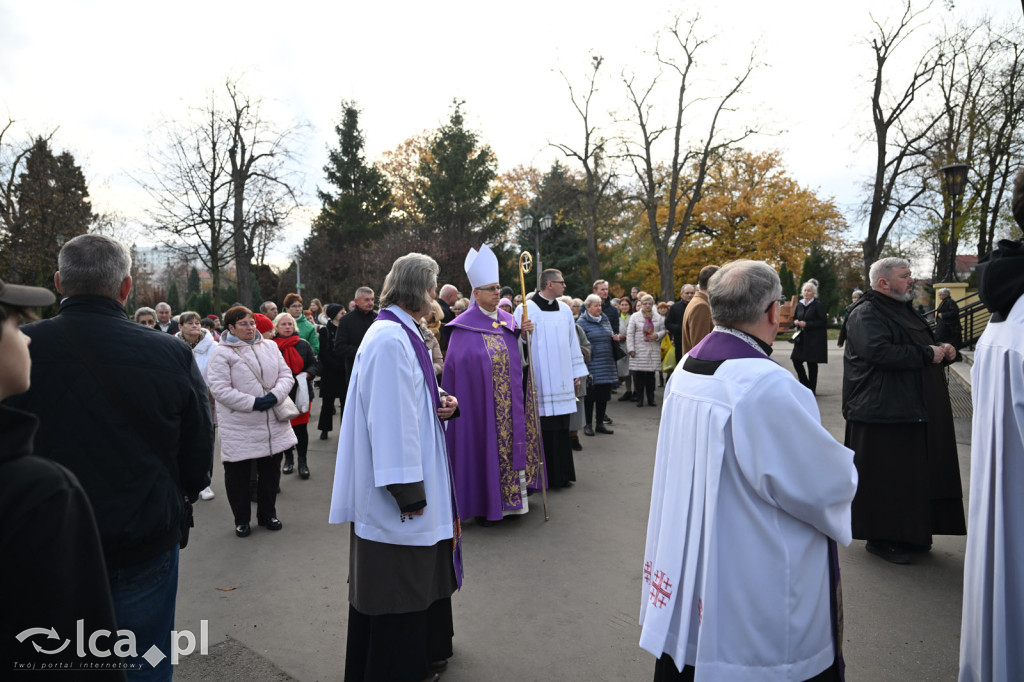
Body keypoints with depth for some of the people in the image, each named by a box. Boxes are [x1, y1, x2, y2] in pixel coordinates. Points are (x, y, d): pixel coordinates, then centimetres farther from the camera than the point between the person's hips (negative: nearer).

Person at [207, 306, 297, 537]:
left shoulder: (269, 346, 7)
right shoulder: (222, 353, -8)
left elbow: (285, 375, 4)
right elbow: (219, 389, -15)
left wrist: (274, 396, -14)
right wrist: (253, 403, -20)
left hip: (273, 424, 4)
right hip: (239, 427, -4)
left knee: (271, 471, 15)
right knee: (238, 474, 9)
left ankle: (268, 514, 32)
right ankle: (241, 519, 27)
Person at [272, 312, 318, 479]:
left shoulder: (303, 345, 2)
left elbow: (314, 365, 7)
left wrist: (306, 374, -12)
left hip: (301, 392, 0)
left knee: (301, 427, 2)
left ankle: (302, 461, 14)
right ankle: (288, 459, 29)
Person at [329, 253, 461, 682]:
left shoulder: (404, 333, 10)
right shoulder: (389, 339, -21)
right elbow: (389, 419, -25)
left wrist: (443, 404, 0)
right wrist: (409, 491, -22)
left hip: (418, 474, 10)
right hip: (395, 497, -10)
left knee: (419, 569, 22)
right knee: (396, 579, 6)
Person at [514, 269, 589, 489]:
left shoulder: (565, 310, 11)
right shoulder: (526, 310, -6)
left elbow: (572, 341, 16)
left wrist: (577, 372, 14)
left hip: (562, 381, 5)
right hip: (539, 381, -5)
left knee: (561, 428, 10)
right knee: (541, 428, -2)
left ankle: (561, 474, 22)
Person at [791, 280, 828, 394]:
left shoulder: (818, 305, -8)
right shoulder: (799, 305, 10)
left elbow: (823, 322, -12)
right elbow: (794, 318, 21)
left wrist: (807, 324, -18)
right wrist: (795, 322, -2)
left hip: (814, 339, -6)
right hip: (801, 338, 6)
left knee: (812, 364, -1)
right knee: (796, 360, 2)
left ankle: (812, 389, 11)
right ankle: (805, 385, 20)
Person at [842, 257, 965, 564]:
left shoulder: (903, 310, 18)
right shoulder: (866, 314, -13)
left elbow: (922, 347, 29)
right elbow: (880, 351, -28)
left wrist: (944, 350, 6)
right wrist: (927, 354, -18)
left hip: (915, 410, 10)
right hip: (884, 411, -10)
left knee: (914, 475, 15)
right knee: (886, 478, -2)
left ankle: (912, 533, 28)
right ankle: (881, 538, 10)